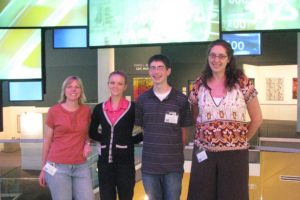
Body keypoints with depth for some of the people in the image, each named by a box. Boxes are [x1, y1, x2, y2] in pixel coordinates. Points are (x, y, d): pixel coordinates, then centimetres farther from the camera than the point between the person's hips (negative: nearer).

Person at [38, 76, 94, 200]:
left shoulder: (86, 110, 7)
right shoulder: (54, 111, -2)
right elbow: (47, 140, 4)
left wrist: (87, 144, 2)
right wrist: (43, 168, 6)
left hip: (81, 166, 3)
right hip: (57, 166, -3)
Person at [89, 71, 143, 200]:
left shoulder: (132, 108, -4)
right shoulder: (99, 108, 5)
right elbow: (92, 132, 17)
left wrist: (131, 140, -6)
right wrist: (104, 139, 3)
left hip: (125, 162, -3)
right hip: (104, 161, 3)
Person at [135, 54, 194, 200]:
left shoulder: (181, 99, -2)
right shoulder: (142, 99, 2)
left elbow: (184, 132, 4)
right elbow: (141, 128, 10)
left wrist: (176, 152, 3)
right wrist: (153, 147, 5)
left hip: (174, 165, -1)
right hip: (149, 164, 2)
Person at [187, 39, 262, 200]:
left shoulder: (242, 82, -3)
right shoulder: (199, 84, 3)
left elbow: (257, 118, 3)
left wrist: (242, 140, 5)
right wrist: (205, 135, 6)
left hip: (234, 153, -2)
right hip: (204, 153, 2)